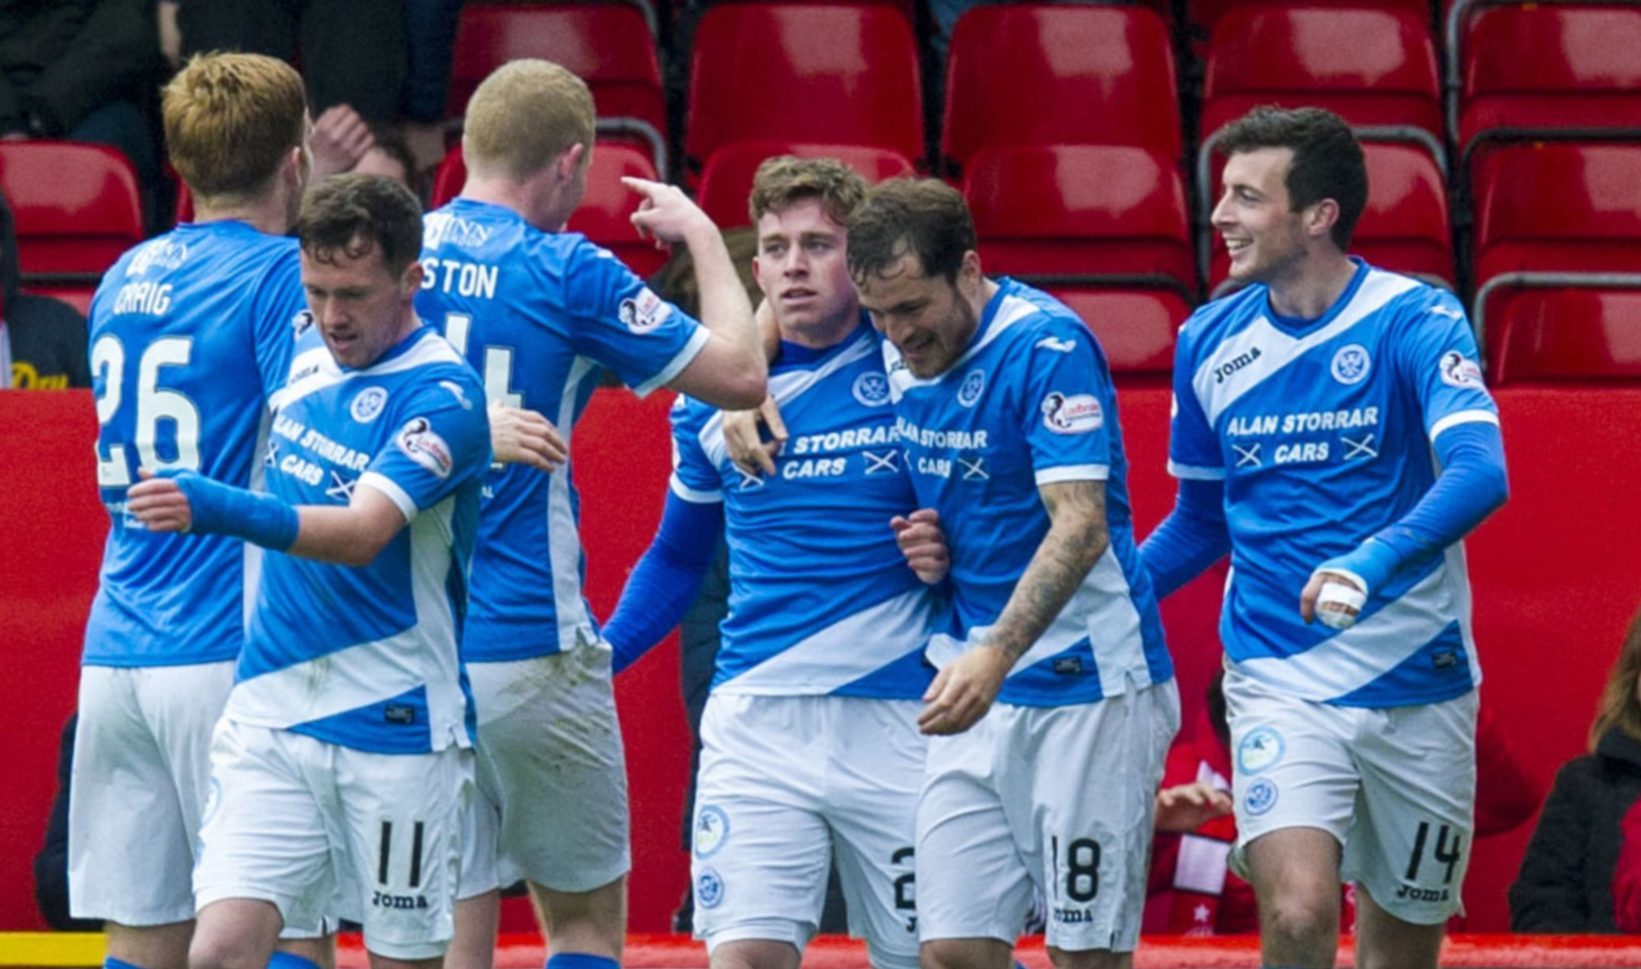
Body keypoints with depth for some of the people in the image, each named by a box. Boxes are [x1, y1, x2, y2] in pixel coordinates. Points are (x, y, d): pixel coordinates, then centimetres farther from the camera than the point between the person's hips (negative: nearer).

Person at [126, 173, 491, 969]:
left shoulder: (441, 395, -13)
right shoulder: (304, 355, 8)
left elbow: (363, 533, -29)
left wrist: (224, 510, -41)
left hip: (394, 727, -5)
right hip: (268, 715, 5)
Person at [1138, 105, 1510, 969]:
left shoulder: (1415, 323, -9)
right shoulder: (1209, 342, 3)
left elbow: (1479, 472, -26)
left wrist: (1376, 558, -42)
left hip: (1417, 686, -1)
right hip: (1279, 684, 1)